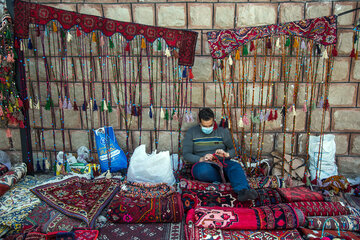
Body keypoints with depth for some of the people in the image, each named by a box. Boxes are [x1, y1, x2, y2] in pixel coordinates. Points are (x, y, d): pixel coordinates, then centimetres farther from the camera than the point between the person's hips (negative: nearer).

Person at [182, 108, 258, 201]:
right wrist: (201, 159, -16)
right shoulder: (191, 132, 6)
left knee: (235, 165, -32)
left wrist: (226, 154, -17)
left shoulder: (223, 131, 10)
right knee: (204, 169, -39)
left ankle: (243, 191, -54)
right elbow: (186, 154, 2)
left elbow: (234, 149, 7)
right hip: (202, 164, -1)